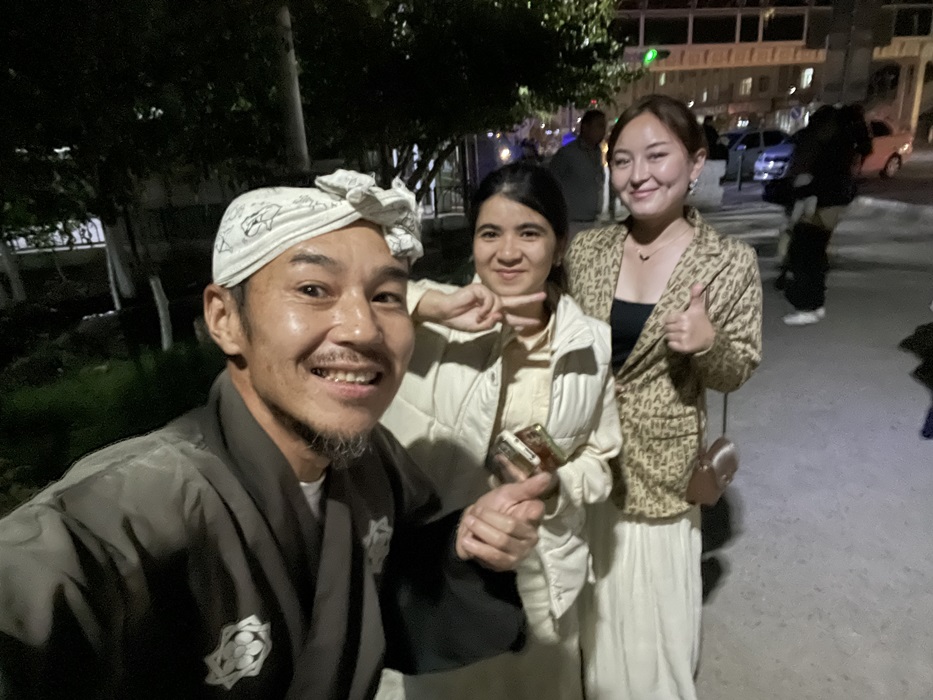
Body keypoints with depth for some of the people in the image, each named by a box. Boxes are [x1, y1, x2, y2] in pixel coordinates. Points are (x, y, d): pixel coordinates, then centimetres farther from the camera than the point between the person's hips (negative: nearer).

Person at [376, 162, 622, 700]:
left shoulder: (593, 343, -7)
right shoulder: (435, 321, -16)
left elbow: (599, 461, 3)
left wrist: (552, 484, -17)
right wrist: (427, 305, -33)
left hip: (537, 576, 2)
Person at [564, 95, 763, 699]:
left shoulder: (732, 262, -10)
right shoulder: (585, 249, -4)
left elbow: (737, 373, -3)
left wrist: (708, 344, -25)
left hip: (660, 466, -2)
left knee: (655, 612, 16)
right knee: (597, 610, 22)